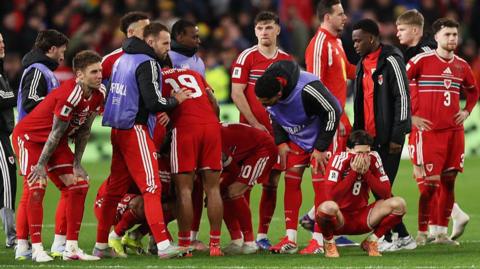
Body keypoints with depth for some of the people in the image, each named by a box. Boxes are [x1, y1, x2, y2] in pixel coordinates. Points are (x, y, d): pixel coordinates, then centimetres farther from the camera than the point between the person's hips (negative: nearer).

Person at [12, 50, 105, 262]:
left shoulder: (98, 95, -6)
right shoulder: (71, 95, -31)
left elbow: (83, 130, 3)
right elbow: (56, 132, -24)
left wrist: (76, 164, 2)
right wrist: (41, 164, -17)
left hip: (55, 142, 8)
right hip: (29, 136, -8)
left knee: (78, 185, 0)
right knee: (36, 188, -18)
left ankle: (71, 248, 2)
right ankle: (36, 249, -15)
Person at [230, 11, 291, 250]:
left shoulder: (287, 60, 11)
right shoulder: (246, 57, -2)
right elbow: (237, 94, -6)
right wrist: (254, 124, -12)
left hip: (278, 130, 4)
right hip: (252, 129, -4)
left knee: (272, 183, 4)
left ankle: (263, 235, 11)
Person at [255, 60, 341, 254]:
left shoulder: (307, 90, -37)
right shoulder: (269, 95, -16)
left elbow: (333, 112, -26)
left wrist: (321, 148, -21)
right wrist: (281, 143, -5)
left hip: (321, 134, -6)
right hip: (296, 138, 6)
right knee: (291, 181, 0)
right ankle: (290, 239, 3)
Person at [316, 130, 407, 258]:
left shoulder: (373, 159, -6)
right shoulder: (339, 159, -18)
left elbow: (385, 194, -10)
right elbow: (332, 196, -28)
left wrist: (366, 172, -19)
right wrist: (354, 172, -25)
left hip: (362, 216, 4)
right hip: (340, 218, -4)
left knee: (399, 204, -15)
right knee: (328, 207, -40)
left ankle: (371, 241, 4)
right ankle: (329, 243, -7)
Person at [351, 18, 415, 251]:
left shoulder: (390, 61, -11)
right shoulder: (363, 64, 15)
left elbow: (402, 98, -14)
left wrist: (397, 136, -17)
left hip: (388, 136, -8)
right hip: (370, 136, 8)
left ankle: (386, 238, -1)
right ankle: (403, 237, 15)